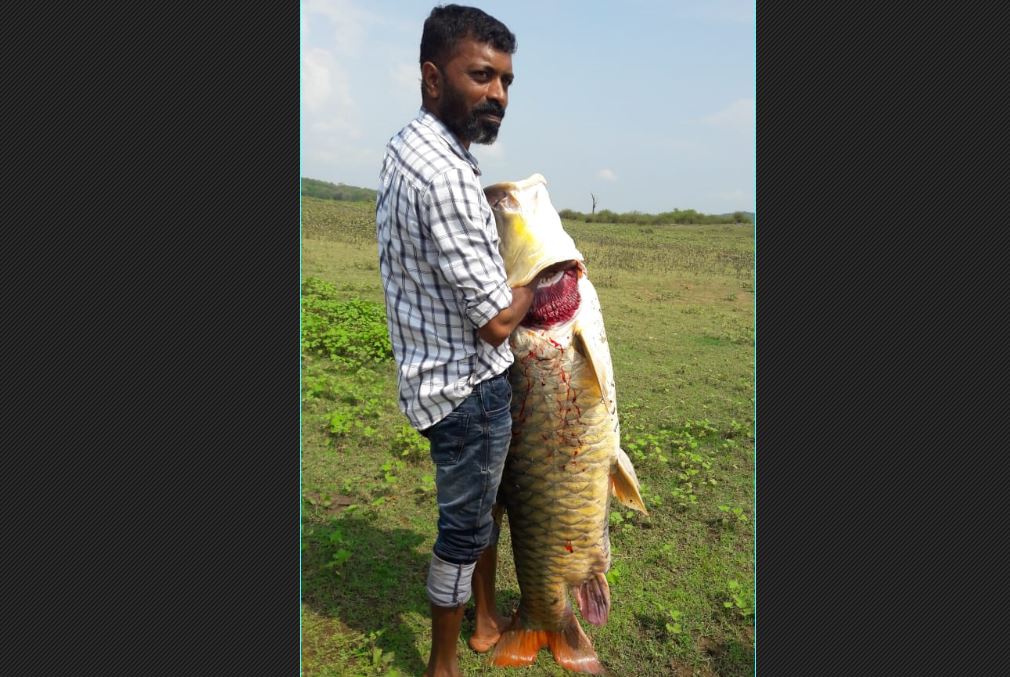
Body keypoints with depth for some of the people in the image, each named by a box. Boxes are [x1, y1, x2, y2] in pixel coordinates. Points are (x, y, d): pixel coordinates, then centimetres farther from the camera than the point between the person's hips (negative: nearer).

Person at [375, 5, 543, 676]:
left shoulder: (407, 148, 7)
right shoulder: (444, 174, -27)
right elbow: (496, 321, -24)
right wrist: (531, 282, -5)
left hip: (442, 374, 10)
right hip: (468, 384, -10)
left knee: (481, 502, 25)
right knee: (464, 526, 10)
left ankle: (488, 618, 47)